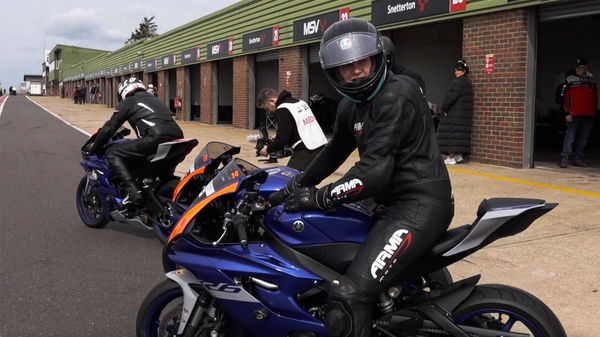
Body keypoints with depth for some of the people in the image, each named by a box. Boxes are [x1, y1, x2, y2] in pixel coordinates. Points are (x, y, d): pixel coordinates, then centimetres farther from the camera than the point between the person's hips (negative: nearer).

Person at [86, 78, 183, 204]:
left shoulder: (128, 102, 15)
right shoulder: (154, 99, 35)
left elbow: (109, 128, 12)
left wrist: (93, 150, 24)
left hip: (156, 139, -7)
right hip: (177, 138, 7)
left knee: (112, 153, 4)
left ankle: (133, 191, -12)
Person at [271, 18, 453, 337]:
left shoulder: (397, 95, -17)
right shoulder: (350, 106, 12)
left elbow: (374, 171, -25)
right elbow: (334, 152, 26)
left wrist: (318, 197, -15)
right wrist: (292, 188, 22)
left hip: (420, 205, -10)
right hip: (391, 202, 10)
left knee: (348, 296, -24)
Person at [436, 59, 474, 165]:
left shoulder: (458, 82, -14)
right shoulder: (467, 81, 15)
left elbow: (451, 97, -17)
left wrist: (444, 108, -7)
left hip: (455, 113, -9)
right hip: (465, 113, 10)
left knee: (451, 133, -6)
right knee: (460, 133, 12)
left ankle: (451, 157, -6)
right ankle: (459, 155, 15)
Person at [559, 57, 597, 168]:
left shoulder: (591, 81, 14)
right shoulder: (570, 80, 1)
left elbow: (595, 97, 19)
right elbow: (565, 97, -3)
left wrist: (593, 111, 11)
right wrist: (567, 113, -10)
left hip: (589, 115, 5)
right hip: (574, 115, -4)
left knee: (583, 138, 8)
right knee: (570, 137, -8)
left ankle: (578, 159, 15)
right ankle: (564, 159, -8)